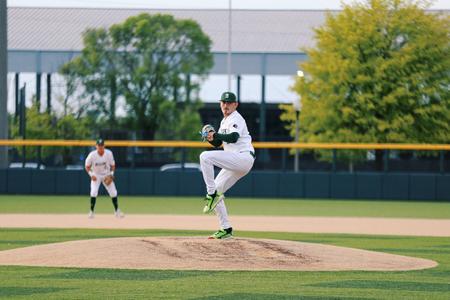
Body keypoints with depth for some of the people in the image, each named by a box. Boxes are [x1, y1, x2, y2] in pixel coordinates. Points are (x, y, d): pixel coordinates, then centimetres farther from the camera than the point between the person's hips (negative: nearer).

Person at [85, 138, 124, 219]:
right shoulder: (92, 155, -20)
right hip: (96, 175, -2)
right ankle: (91, 211, -7)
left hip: (107, 175, 2)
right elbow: (87, 166, -8)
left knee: (113, 193, -1)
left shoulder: (109, 153, -16)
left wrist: (111, 174, -15)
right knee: (93, 192, -19)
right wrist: (91, 174, -21)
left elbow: (112, 165, -2)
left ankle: (117, 211, 16)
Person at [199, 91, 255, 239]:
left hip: (244, 157, -10)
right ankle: (226, 229, 10)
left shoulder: (236, 119, -7)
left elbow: (233, 138, -26)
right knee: (215, 192, 8)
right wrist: (211, 138, 3)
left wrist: (216, 135, -23)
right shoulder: (225, 121, 22)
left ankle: (213, 194, -21)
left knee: (205, 156, -24)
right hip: (236, 163, 10)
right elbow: (217, 143, 23)